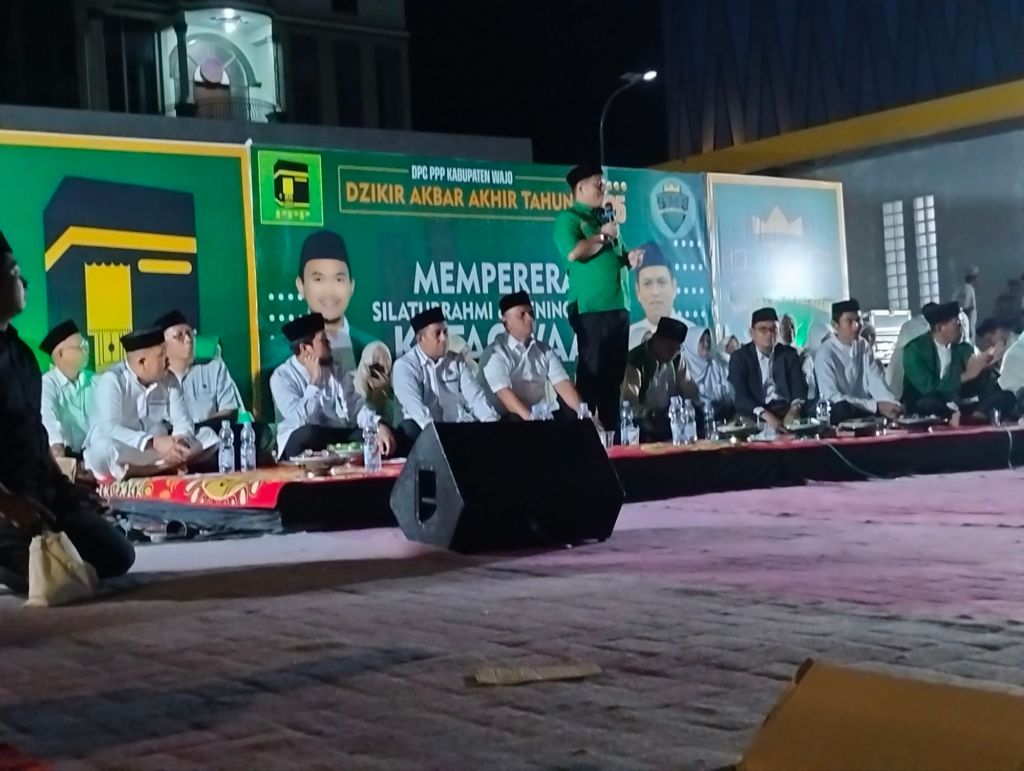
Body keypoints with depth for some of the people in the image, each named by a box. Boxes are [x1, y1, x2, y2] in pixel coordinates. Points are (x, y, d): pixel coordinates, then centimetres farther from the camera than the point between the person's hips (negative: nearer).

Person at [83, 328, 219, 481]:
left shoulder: (169, 380, 1)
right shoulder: (112, 380, -16)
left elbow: (182, 421, -5)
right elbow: (109, 429, -30)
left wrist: (180, 440, -31)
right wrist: (153, 443, -43)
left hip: (155, 450, 5)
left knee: (208, 436, -9)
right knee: (104, 450, -40)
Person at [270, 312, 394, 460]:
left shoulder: (335, 370, 9)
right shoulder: (282, 376, -7)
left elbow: (355, 406, 1)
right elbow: (300, 419, -20)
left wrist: (379, 426, -18)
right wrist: (314, 381, -17)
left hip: (340, 437, 4)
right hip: (303, 443, -4)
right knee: (309, 433, -38)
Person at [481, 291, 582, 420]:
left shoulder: (544, 349, 14)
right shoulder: (496, 352, -3)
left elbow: (562, 383, 2)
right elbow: (504, 392, -18)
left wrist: (582, 410, -17)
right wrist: (529, 417, -34)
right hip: (517, 418, -5)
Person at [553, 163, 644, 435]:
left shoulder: (607, 219, 22)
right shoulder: (568, 218, -2)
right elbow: (574, 252, -19)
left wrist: (630, 258, 6)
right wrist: (603, 236, -7)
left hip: (618, 307, 8)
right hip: (590, 309, -7)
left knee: (615, 374, 8)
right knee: (591, 373, -8)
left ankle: (611, 430, 12)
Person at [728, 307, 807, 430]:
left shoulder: (789, 354, 12)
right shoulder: (739, 357, 3)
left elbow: (799, 386, 2)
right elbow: (740, 395, -9)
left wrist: (794, 409, -22)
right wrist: (766, 415, -27)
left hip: (786, 409, 3)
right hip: (755, 414, -3)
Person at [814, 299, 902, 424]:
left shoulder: (863, 346, 5)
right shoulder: (825, 354, -13)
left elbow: (876, 382, -3)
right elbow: (832, 397, -19)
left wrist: (893, 404, -24)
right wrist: (876, 406, -25)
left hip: (865, 408, 4)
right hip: (838, 414, -4)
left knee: (894, 411, -23)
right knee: (843, 409, -37)